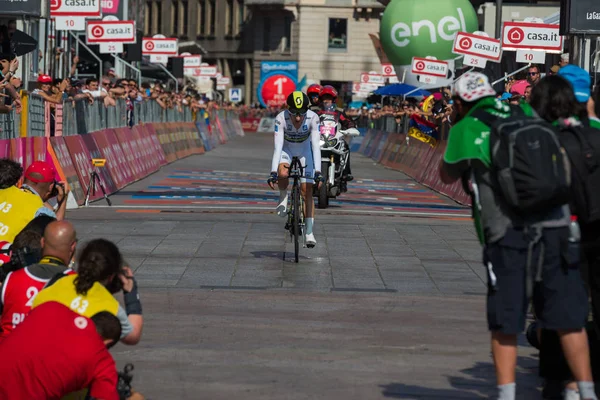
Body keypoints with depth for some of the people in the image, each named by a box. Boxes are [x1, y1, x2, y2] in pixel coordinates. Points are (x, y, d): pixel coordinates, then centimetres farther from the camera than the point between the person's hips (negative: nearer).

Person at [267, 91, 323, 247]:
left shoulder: (313, 118, -32)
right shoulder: (281, 118, -33)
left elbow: (316, 146, -34)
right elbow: (277, 146, -36)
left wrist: (318, 171, -42)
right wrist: (273, 172, -43)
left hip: (304, 150, 1)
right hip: (286, 149, -1)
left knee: (307, 190, -6)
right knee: (283, 173, -33)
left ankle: (309, 232, -1)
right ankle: (283, 196, 1)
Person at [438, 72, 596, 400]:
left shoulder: (466, 129, 4)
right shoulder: (525, 114, 17)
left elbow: (447, 176, 18)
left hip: (509, 232, -3)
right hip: (555, 226, 4)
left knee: (505, 323, 5)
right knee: (568, 318, 9)